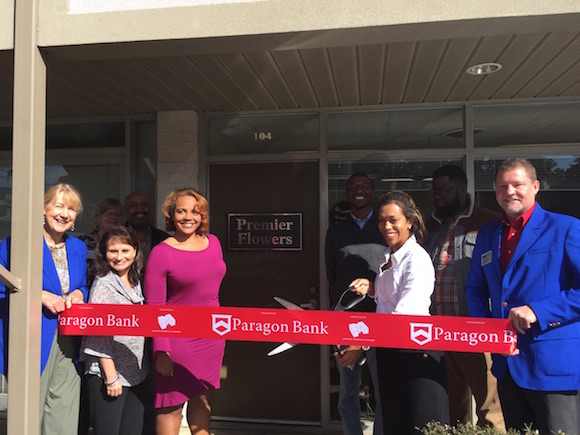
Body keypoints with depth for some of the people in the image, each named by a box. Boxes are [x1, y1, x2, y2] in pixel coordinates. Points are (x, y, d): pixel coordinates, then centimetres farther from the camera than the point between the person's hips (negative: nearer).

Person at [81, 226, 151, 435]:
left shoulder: (135, 283, 10)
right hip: (108, 372, -6)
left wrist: (144, 367, 11)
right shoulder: (103, 284, -9)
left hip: (136, 372, 6)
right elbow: (99, 333, -14)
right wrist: (110, 376, -17)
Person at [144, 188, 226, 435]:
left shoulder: (213, 242, 5)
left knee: (201, 398, 19)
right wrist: (161, 351, -15)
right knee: (172, 405, 6)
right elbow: (154, 308, -11)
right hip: (178, 339, -5)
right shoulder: (161, 252, -12)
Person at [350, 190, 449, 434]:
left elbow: (404, 314, -27)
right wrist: (371, 288, 1)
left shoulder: (417, 259, -17)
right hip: (388, 351, 8)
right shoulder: (387, 257, 8)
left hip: (416, 352, -8)